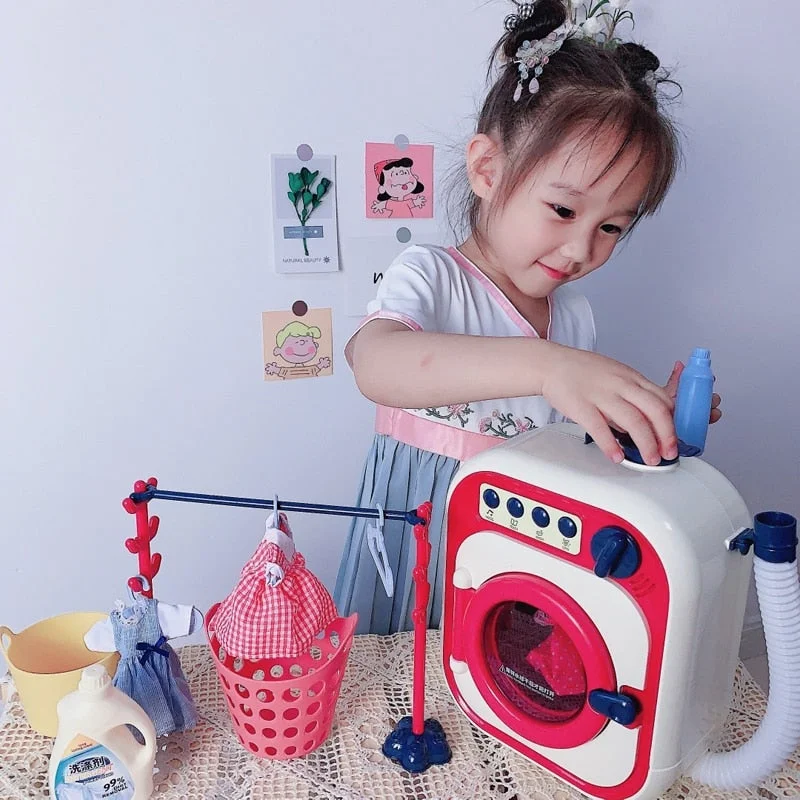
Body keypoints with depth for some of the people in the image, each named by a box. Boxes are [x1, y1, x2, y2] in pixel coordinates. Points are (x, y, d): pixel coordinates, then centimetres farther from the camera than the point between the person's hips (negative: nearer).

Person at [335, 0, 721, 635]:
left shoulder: (576, 315, 4)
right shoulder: (431, 278, -13)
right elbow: (374, 362, -37)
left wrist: (655, 420, -3)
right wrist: (545, 365, -47)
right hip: (413, 554, -4)